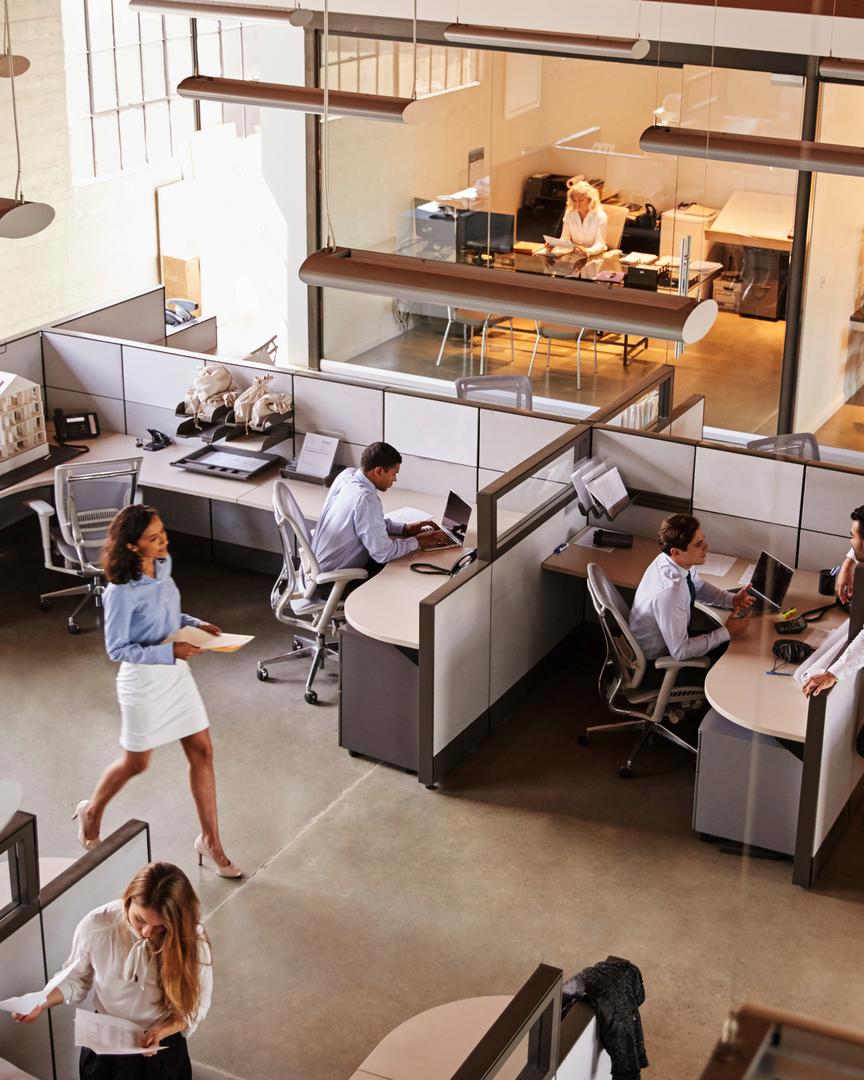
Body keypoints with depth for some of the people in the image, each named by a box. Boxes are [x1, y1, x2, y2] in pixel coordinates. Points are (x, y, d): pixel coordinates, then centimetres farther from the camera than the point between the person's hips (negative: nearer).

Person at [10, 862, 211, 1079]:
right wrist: (43, 1001, -17)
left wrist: (161, 1032, -26)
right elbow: (77, 977, -2)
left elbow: (195, 1004, -11)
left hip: (162, 1047, -1)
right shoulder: (95, 926, -22)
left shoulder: (191, 940, -24)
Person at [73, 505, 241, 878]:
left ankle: (210, 840, 21)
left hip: (176, 672, 7)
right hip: (143, 680, -7)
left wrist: (195, 624, -4)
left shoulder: (163, 564, -3)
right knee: (136, 762, 13)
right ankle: (92, 811, 43)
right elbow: (117, 649, -20)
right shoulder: (121, 591, -26)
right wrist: (169, 651, -26)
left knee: (202, 752, 8)